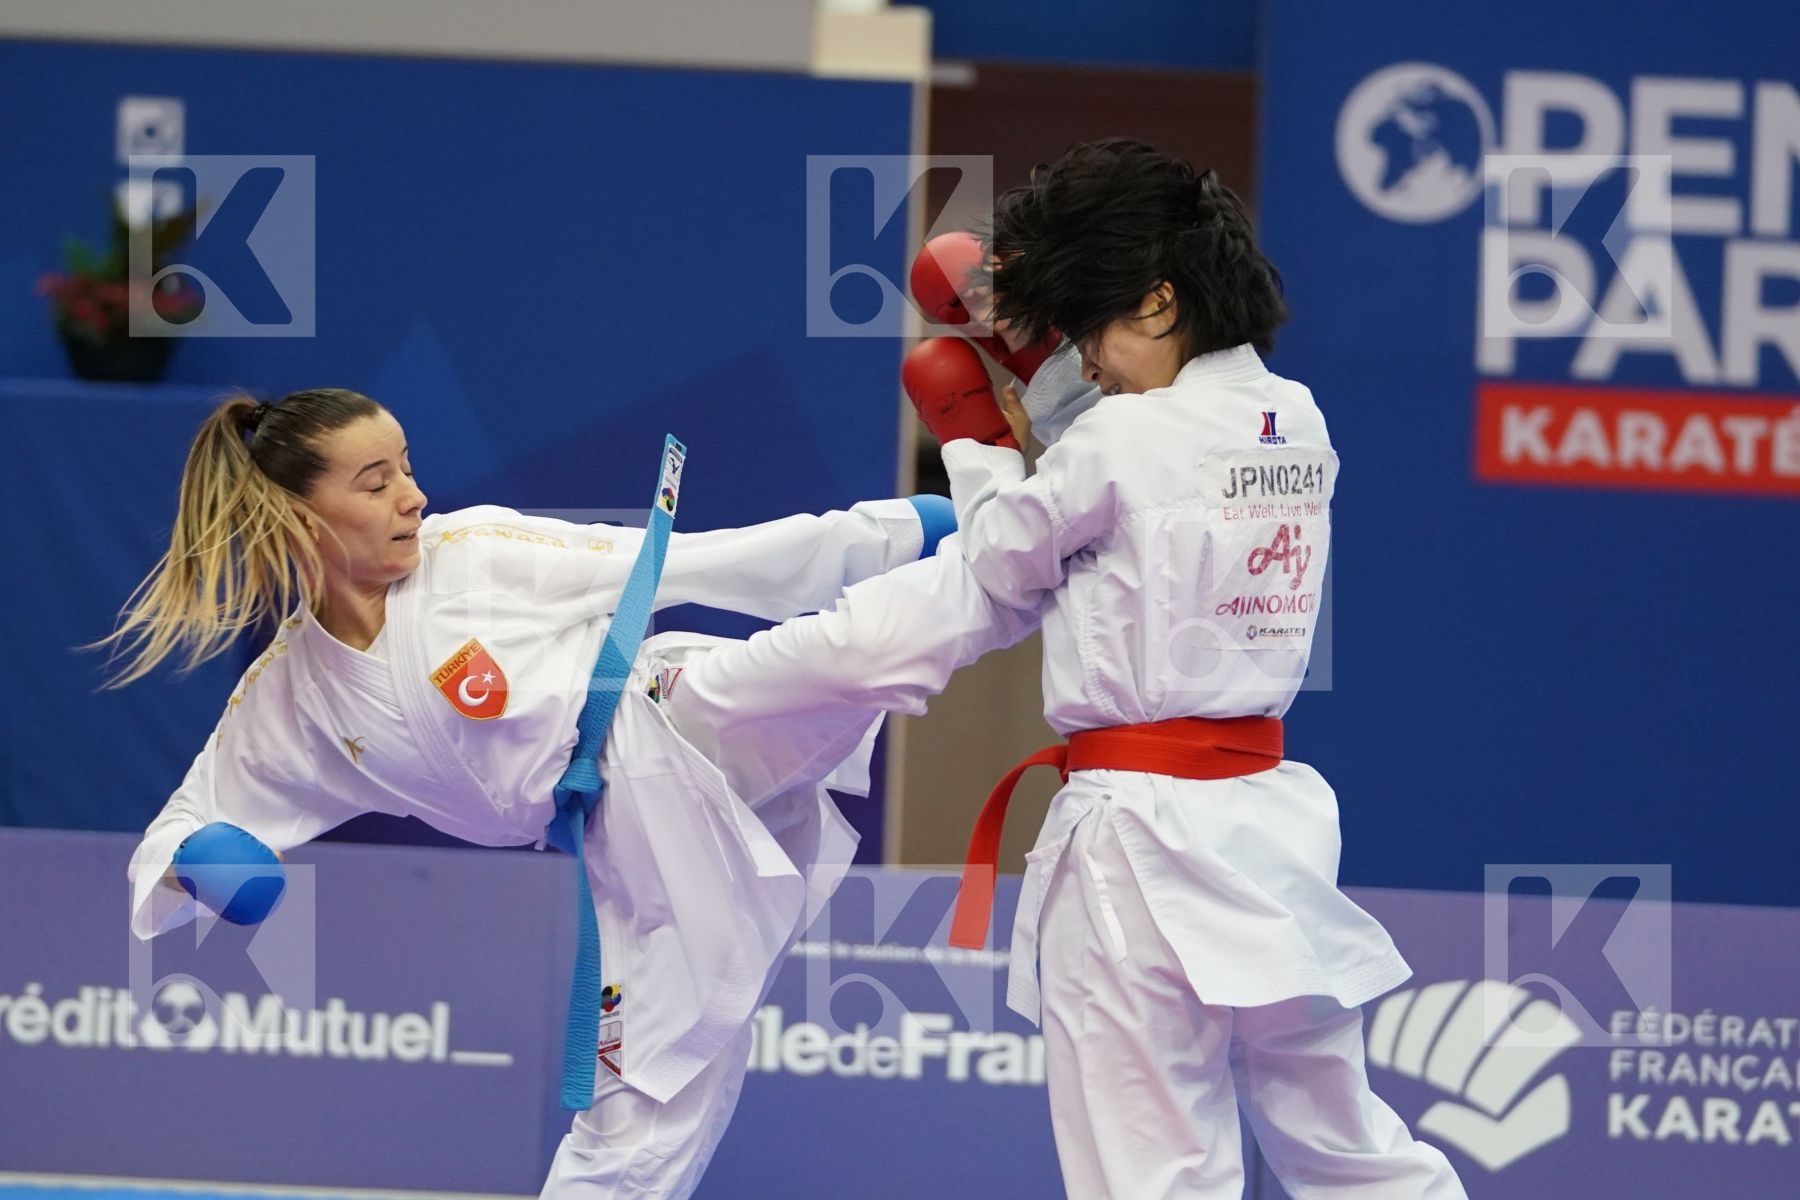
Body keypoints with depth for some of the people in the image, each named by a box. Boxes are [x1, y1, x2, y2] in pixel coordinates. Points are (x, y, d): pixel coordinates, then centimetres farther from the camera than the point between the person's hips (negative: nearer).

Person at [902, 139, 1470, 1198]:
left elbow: (1012, 562, 3)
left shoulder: (1124, 438, -14)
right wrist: (1030, 348, 17)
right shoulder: (1299, 426, 7)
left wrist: (974, 440, 20)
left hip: (1141, 836, -7)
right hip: (1270, 820, 7)